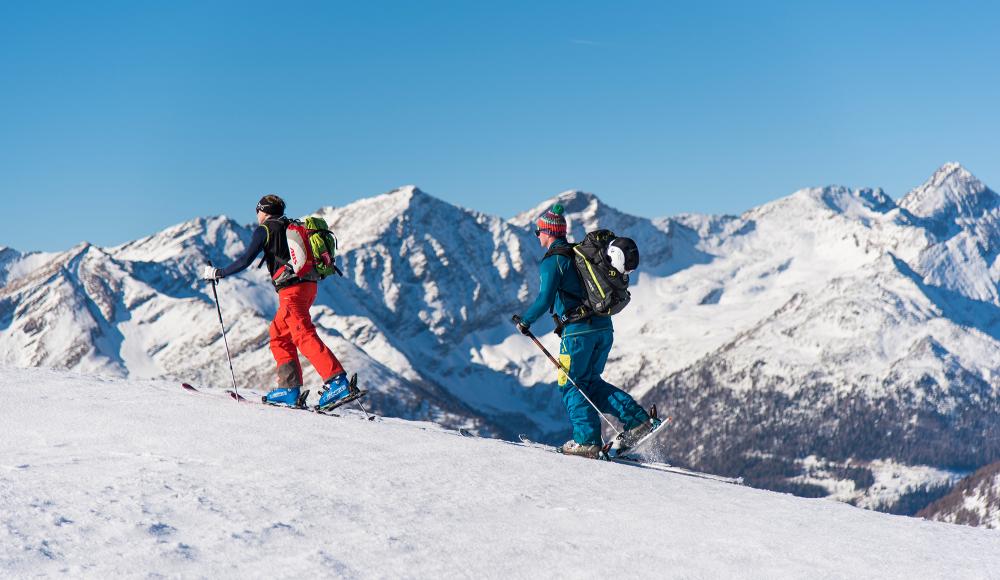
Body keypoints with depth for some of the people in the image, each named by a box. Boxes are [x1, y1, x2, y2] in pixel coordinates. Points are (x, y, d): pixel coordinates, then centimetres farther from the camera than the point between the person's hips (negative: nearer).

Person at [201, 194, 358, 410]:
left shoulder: (265, 229, 1)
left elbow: (246, 260, -5)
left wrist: (219, 273, 6)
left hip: (292, 288, -8)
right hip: (308, 285, 9)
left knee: (304, 336, -15)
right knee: (279, 333, 15)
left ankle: (338, 382, -28)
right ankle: (289, 388, 9)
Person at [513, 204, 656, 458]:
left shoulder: (552, 261, -8)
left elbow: (545, 300, -17)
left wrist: (525, 321, -1)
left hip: (578, 330, -8)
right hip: (604, 327, 8)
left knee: (571, 385, 5)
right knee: (591, 382, 17)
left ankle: (587, 441, -1)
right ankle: (638, 419, 5)